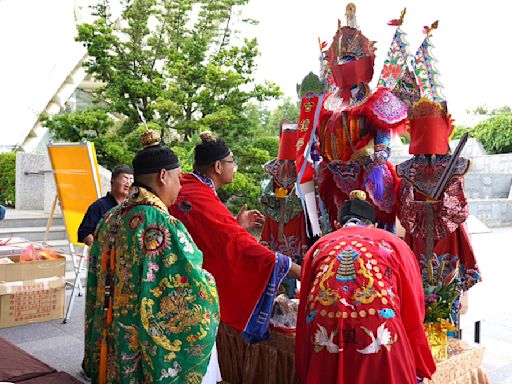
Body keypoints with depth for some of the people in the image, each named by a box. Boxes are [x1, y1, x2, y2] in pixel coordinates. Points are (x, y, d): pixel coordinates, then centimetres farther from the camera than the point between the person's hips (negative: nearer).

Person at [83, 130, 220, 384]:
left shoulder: (110, 219, 2)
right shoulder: (163, 225, -23)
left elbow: (97, 290, 10)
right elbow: (197, 294, -20)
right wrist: (208, 279, 0)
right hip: (154, 352, -8)